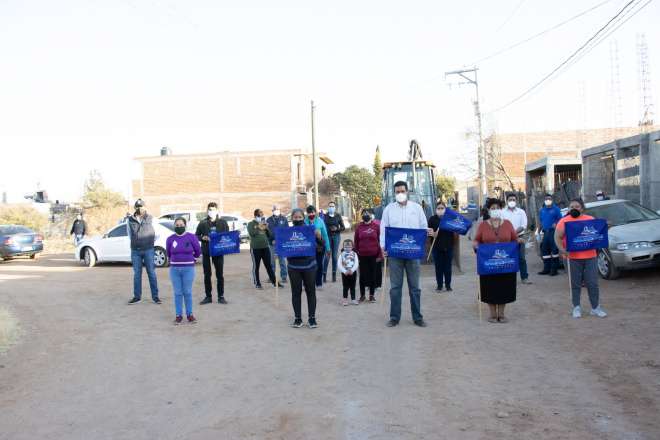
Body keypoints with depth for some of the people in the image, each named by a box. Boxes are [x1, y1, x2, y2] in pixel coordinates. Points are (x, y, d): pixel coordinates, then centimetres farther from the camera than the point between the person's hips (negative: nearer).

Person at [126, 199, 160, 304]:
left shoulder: (151, 219, -2)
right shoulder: (130, 220, 4)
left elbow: (155, 233, 7)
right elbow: (130, 234, 16)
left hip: (148, 250, -2)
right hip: (135, 251, 2)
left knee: (151, 273, 0)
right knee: (136, 274, 8)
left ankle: (155, 296, 7)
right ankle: (137, 296, 16)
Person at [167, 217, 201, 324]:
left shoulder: (191, 237, -3)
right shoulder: (170, 239, 1)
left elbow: (198, 251, 8)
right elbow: (168, 254, 16)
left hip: (188, 269, -1)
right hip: (174, 269, 1)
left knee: (187, 293, 4)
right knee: (177, 293, 6)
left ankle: (189, 314, 15)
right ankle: (178, 315, 13)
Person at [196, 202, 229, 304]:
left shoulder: (223, 222, 4)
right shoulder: (203, 223, 4)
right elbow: (196, 236, 8)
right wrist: (202, 238, -12)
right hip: (206, 252, 1)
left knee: (220, 275, 3)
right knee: (207, 275, 7)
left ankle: (221, 296, 11)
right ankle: (208, 296, 16)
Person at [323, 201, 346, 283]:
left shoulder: (338, 216, 6)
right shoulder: (325, 216, 3)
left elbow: (343, 227, 7)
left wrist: (337, 229, -10)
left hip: (336, 237, 1)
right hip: (327, 236, -1)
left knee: (334, 256, 3)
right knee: (327, 256, -6)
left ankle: (334, 275, 9)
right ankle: (324, 275, -1)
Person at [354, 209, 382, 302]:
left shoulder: (376, 226, -3)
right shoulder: (359, 227, 1)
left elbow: (380, 240, -2)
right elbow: (356, 241, 5)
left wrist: (380, 254, -4)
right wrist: (356, 253, 3)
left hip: (373, 255, -1)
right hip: (362, 255, 1)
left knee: (373, 275, 7)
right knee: (362, 275, 6)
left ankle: (372, 295, 18)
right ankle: (362, 295, 18)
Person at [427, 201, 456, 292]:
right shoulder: (432, 219, 1)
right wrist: (432, 234, -18)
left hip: (448, 246, 0)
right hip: (437, 247, 0)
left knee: (448, 266, 7)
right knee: (438, 267, 5)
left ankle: (448, 285, 17)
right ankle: (439, 285, 14)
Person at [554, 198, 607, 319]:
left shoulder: (590, 219, 8)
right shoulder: (564, 221, 0)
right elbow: (557, 237, -4)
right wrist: (562, 249, -19)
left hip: (590, 256, 2)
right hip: (573, 257, -2)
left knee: (593, 283, 5)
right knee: (576, 284, 6)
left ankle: (595, 307, 15)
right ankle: (576, 307, 16)